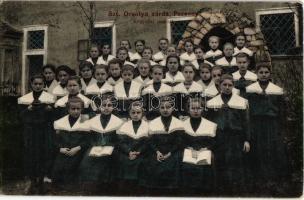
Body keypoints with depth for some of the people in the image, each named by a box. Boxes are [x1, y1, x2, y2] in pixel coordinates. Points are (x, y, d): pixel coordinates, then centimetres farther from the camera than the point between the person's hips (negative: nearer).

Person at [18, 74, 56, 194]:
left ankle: (40, 181, 14)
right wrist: (28, 109, -14)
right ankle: (33, 182, 13)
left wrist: (50, 110, -18)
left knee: (44, 155, -3)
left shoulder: (50, 98, 4)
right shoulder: (24, 99, 8)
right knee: (30, 155, -1)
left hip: (45, 131, -1)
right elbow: (21, 116, 3)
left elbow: (54, 116, 1)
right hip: (29, 131, 1)